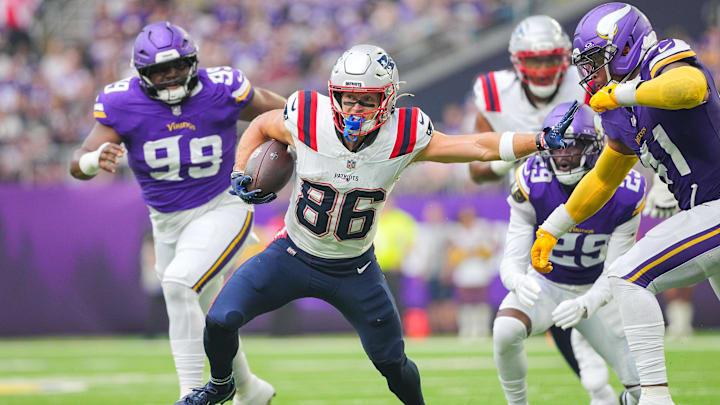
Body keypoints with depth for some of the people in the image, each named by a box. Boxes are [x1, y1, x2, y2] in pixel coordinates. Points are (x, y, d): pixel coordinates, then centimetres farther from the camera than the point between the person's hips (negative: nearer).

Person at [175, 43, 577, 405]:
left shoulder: (404, 138, -20)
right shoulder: (307, 120, -22)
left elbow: (478, 146, -16)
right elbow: (261, 125, 1)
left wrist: (540, 140, -25)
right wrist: (240, 174, -12)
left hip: (354, 269, 0)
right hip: (293, 255, 0)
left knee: (392, 363, 6)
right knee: (221, 319, -14)